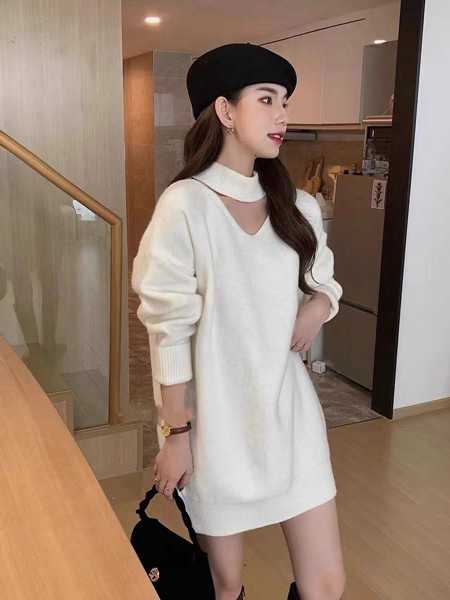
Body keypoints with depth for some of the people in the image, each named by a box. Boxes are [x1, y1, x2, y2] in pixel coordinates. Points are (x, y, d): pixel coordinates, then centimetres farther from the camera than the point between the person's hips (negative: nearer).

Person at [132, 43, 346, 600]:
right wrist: (176, 434, -10)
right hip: (217, 420, -4)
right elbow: (169, 330, -12)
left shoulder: (298, 207, 4)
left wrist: (319, 305, -6)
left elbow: (324, 281, 18)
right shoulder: (185, 205, -13)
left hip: (289, 408, 5)